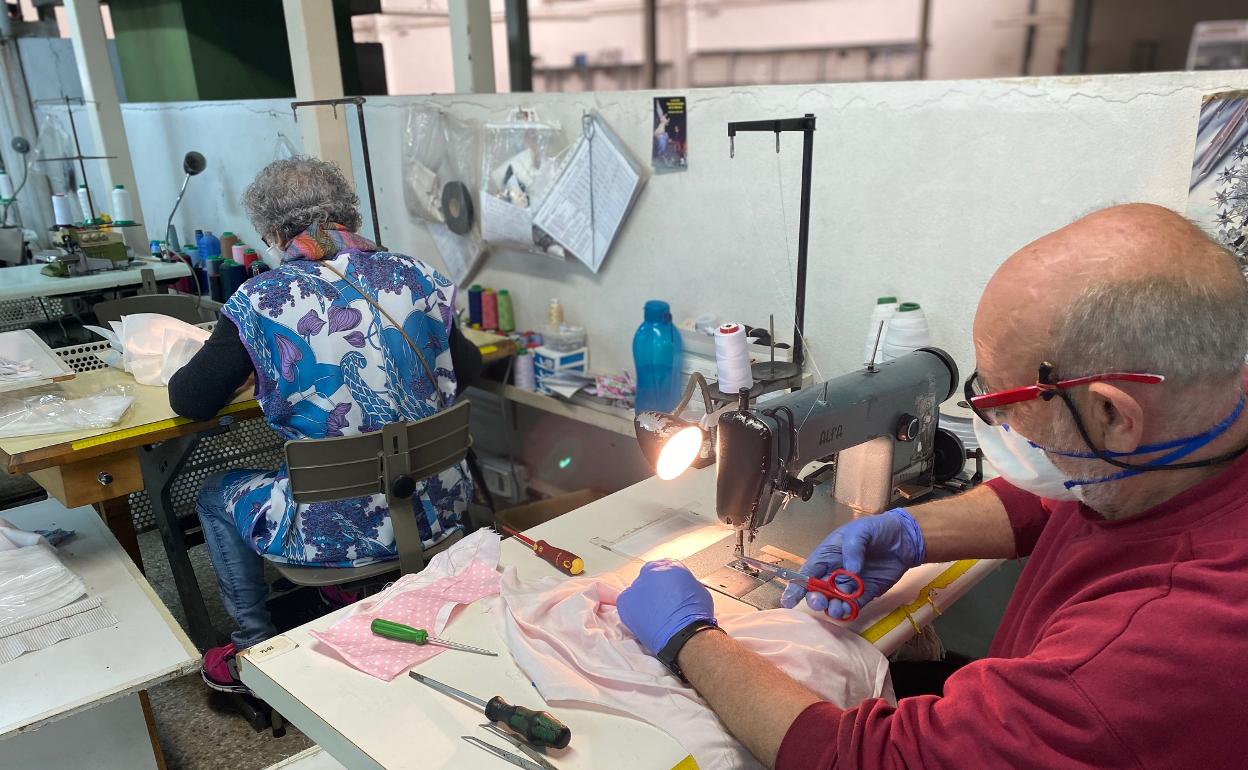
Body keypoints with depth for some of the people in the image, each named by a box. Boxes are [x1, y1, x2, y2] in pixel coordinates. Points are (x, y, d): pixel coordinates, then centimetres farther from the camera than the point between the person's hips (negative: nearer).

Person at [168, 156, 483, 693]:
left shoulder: (261, 301, -12)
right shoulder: (415, 276, -1)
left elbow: (188, 401, -2)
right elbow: (469, 370, 11)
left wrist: (234, 363, 18)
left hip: (343, 531, -4)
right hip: (438, 509, 5)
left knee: (215, 497, 26)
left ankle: (255, 650, 39)